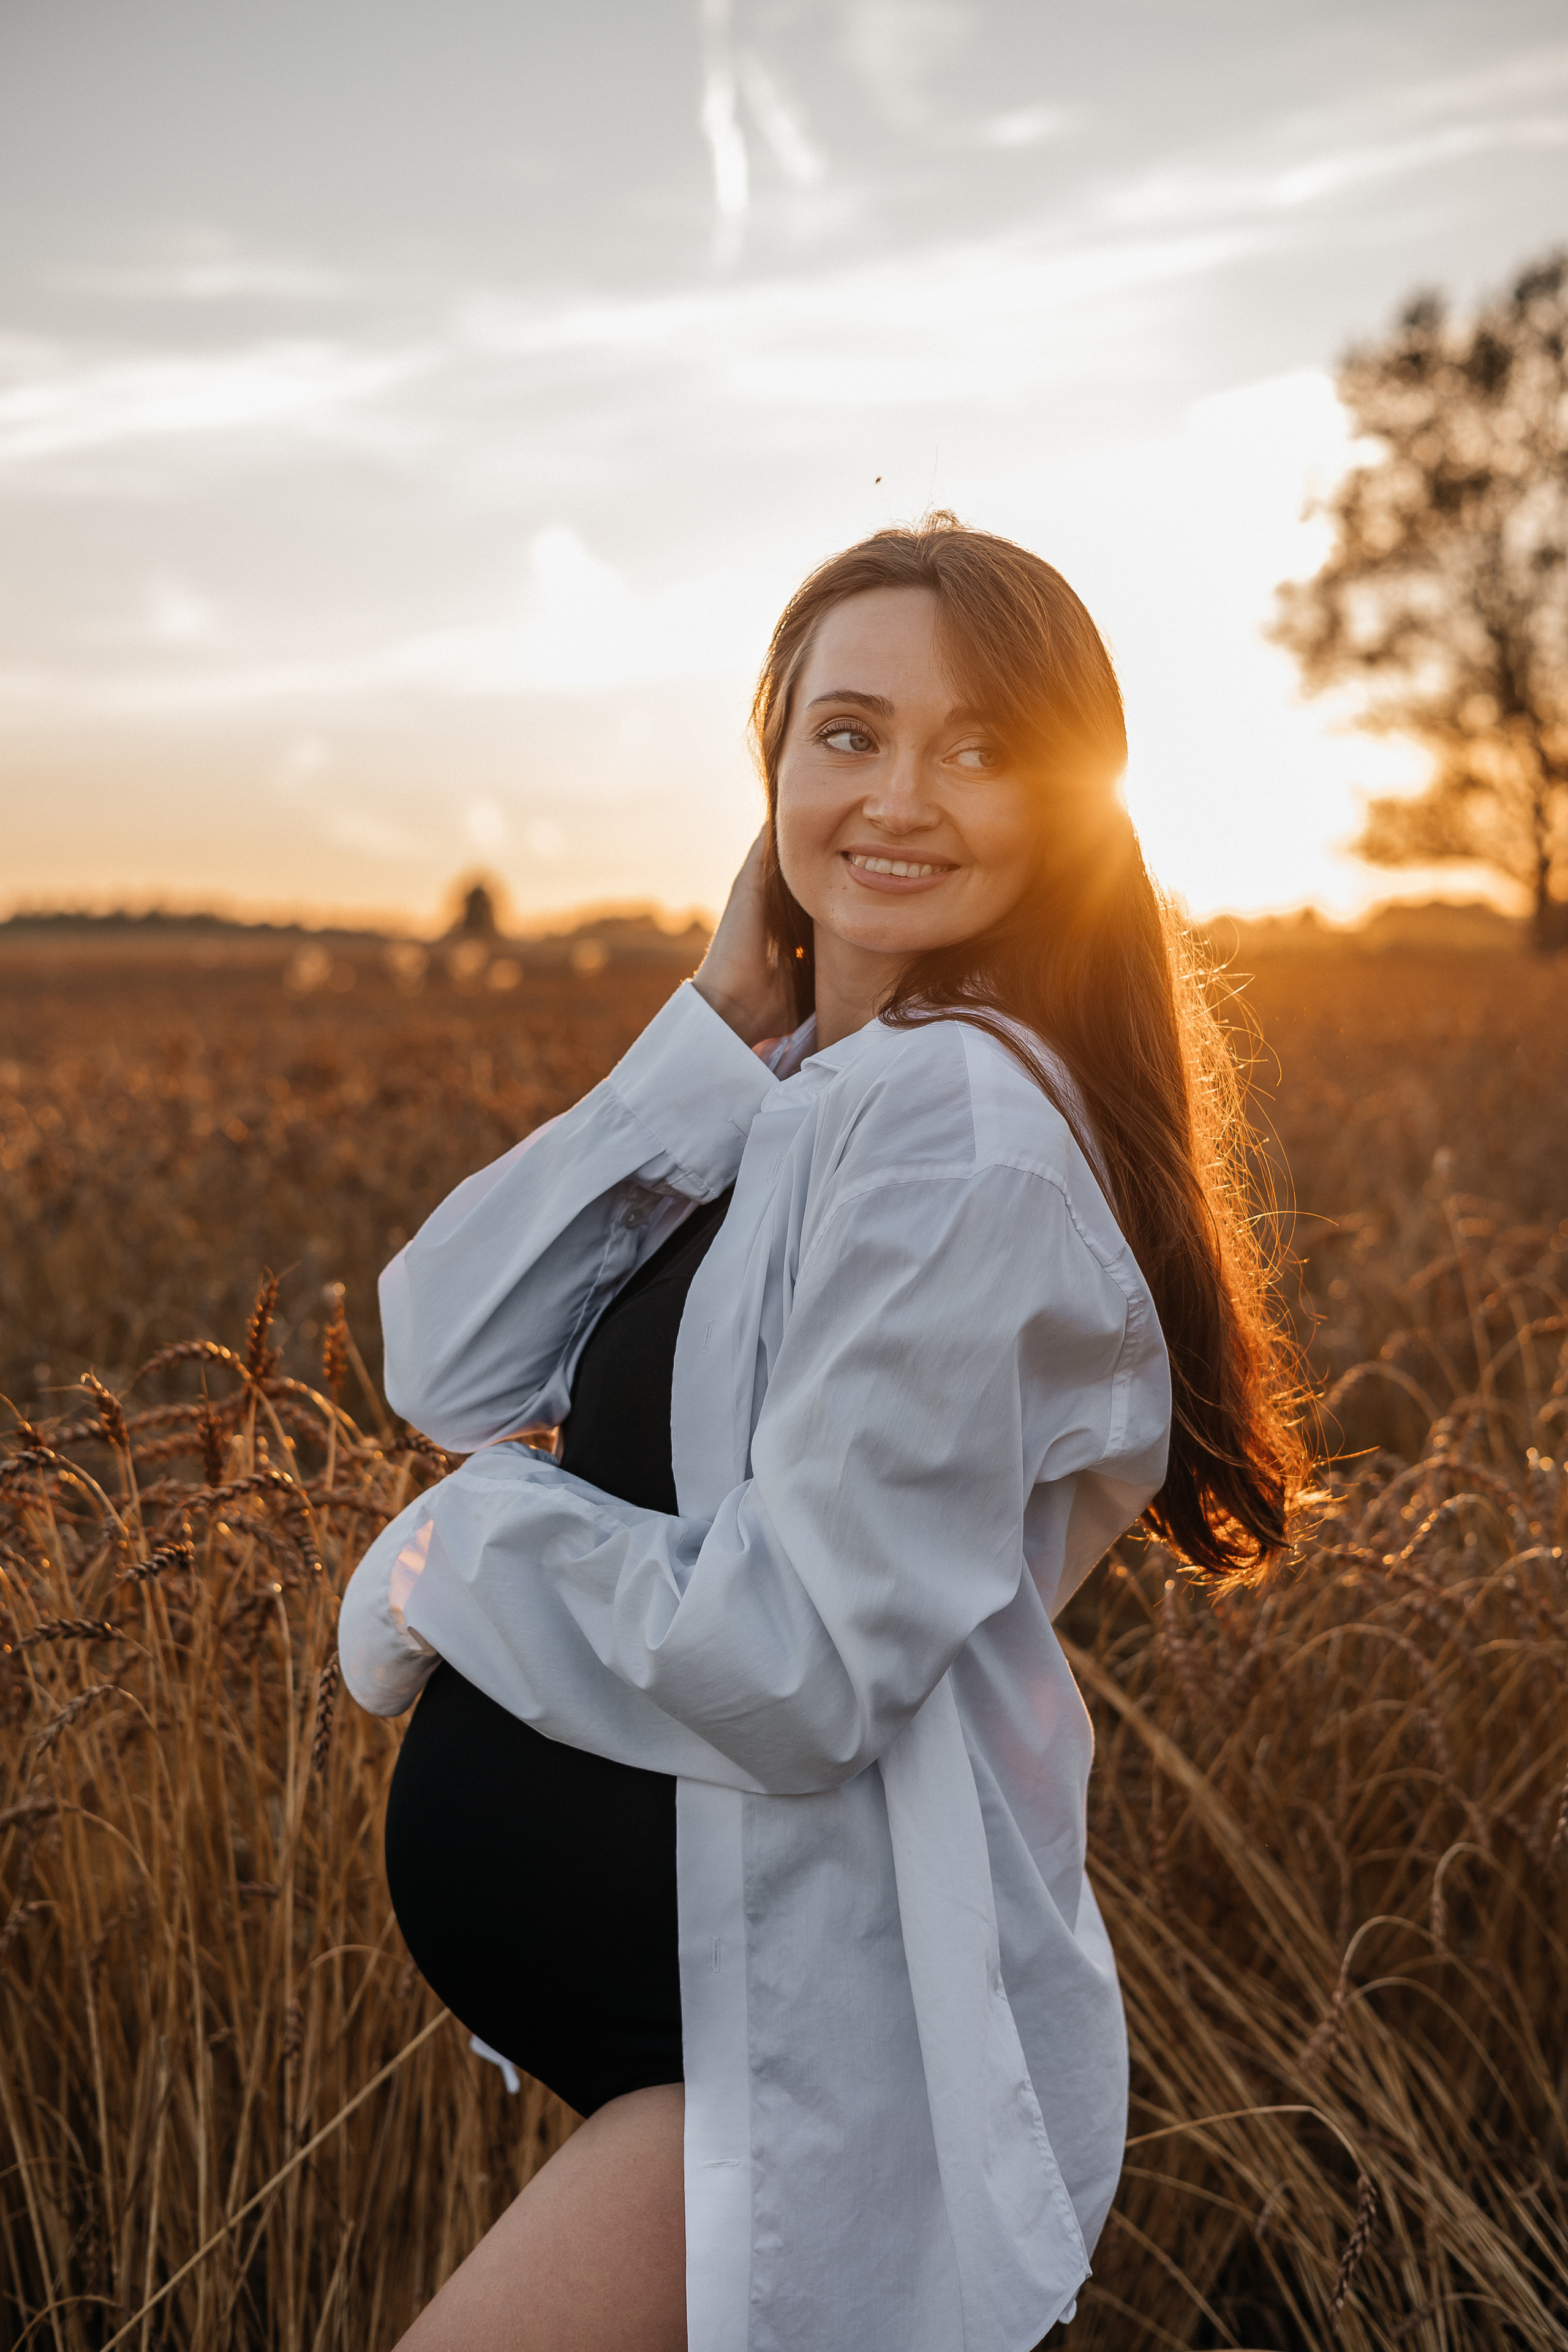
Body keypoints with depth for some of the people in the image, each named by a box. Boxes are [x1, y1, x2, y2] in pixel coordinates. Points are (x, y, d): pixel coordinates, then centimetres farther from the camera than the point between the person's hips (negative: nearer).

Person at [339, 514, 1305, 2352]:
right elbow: (451, 1365, -5)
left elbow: (803, 1663, -24)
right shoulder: (788, 1095, 5)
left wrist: (467, 1532, -10)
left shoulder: (956, 1119, -21)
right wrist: (720, 1033, -9)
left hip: (827, 2036, -8)